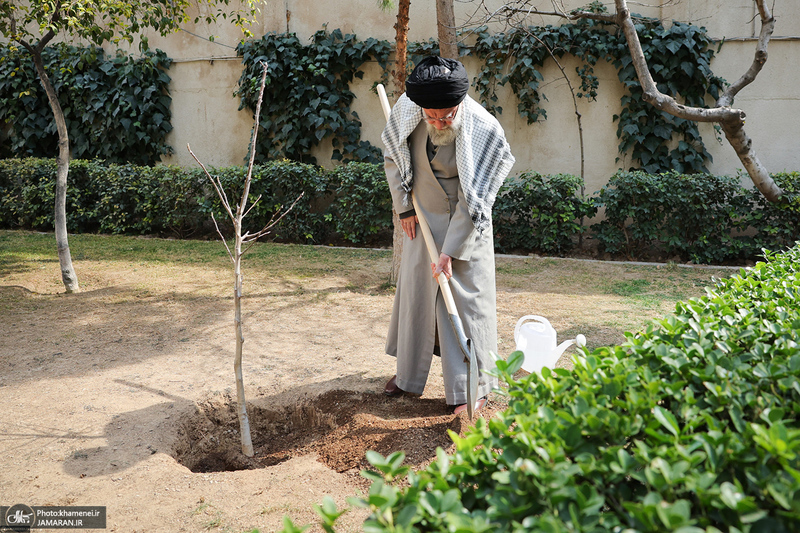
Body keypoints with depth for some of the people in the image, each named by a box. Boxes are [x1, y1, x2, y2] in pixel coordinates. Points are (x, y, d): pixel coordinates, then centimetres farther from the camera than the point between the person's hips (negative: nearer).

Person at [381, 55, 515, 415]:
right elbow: (392, 157, 2)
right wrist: (404, 207, -1)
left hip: (466, 222, -3)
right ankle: (408, 371, 30)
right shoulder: (407, 111, -17)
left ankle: (472, 388, 8)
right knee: (415, 288, 11)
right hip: (423, 213, 4)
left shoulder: (483, 130, -27)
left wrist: (450, 252, -23)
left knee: (467, 295, -4)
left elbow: (472, 201, -23)